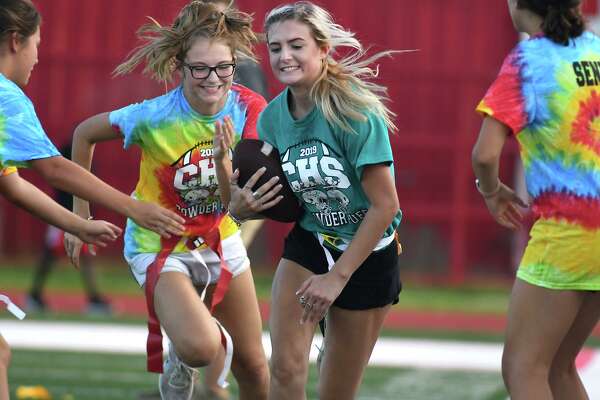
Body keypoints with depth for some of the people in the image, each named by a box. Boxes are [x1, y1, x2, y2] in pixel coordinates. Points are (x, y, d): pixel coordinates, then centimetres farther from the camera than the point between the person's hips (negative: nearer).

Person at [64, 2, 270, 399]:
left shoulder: (248, 110, -16)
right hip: (159, 245, -4)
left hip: (220, 240, 4)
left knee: (254, 366, 9)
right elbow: (84, 133, -5)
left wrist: (222, 160, -37)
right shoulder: (153, 117, -24)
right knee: (200, 347, -28)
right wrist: (81, 212, -2)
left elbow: (238, 204, -17)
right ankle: (179, 364, 9)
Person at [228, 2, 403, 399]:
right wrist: (243, 207, -16)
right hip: (308, 246, 4)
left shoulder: (354, 110, -22)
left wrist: (337, 276, -19)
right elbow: (276, 198, 8)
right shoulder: (272, 117, -5)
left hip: (368, 254, -4)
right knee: (286, 368, -16)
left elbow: (384, 206, -21)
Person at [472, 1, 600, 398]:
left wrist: (491, 191, 2)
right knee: (557, 366, 15)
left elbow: (486, 153, -17)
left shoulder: (527, 60, -10)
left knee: (523, 368, -4)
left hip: (568, 229, -7)